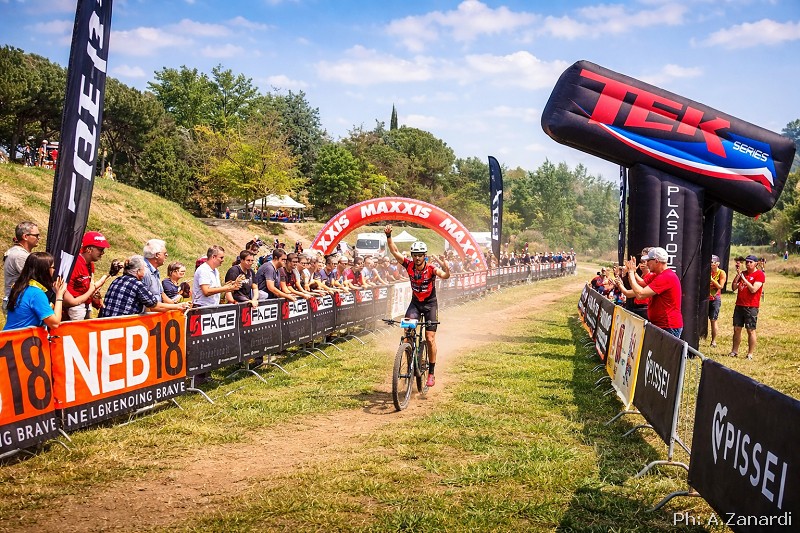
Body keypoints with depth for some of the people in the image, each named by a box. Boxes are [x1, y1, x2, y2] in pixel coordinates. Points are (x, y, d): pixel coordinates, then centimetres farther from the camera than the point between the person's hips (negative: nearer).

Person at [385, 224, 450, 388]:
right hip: (415, 302, 3)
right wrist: (388, 236, -31)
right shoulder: (409, 266, -12)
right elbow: (394, 251, -17)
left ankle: (431, 373, 7)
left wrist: (445, 267, -61)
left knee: (430, 339, -5)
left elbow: (445, 276, -39)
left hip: (430, 304, -3)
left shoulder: (431, 269, -21)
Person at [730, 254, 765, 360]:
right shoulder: (742, 273, 14)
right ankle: (734, 351, 14)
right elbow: (734, 288, 6)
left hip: (751, 307, -6)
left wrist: (744, 279, -11)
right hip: (739, 305, 6)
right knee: (737, 328, 7)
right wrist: (738, 274, -1)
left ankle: (750, 354, 1)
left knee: (751, 330, -3)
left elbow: (753, 289, -17)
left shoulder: (760, 274, -5)